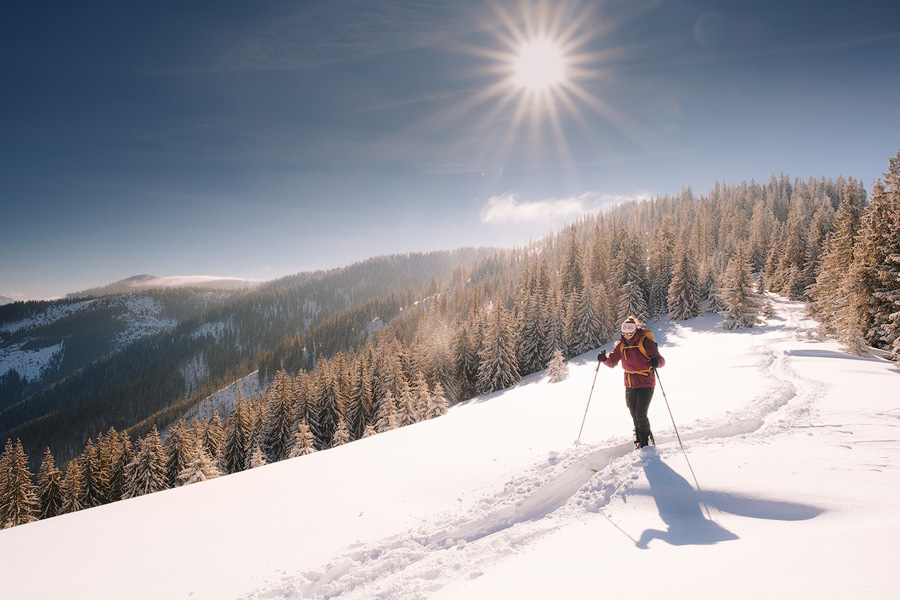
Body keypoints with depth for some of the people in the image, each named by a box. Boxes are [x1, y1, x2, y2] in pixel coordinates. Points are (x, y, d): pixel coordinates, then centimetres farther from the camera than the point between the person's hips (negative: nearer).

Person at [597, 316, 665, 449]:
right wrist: (604, 359, -16)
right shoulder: (621, 345, 2)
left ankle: (647, 441, 9)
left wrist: (656, 361, -42)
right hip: (630, 385, 5)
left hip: (646, 384, -5)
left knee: (641, 415, -10)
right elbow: (612, 363, 5)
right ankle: (639, 439, 29)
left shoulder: (645, 341, -14)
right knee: (634, 415, 11)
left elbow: (661, 360, -19)